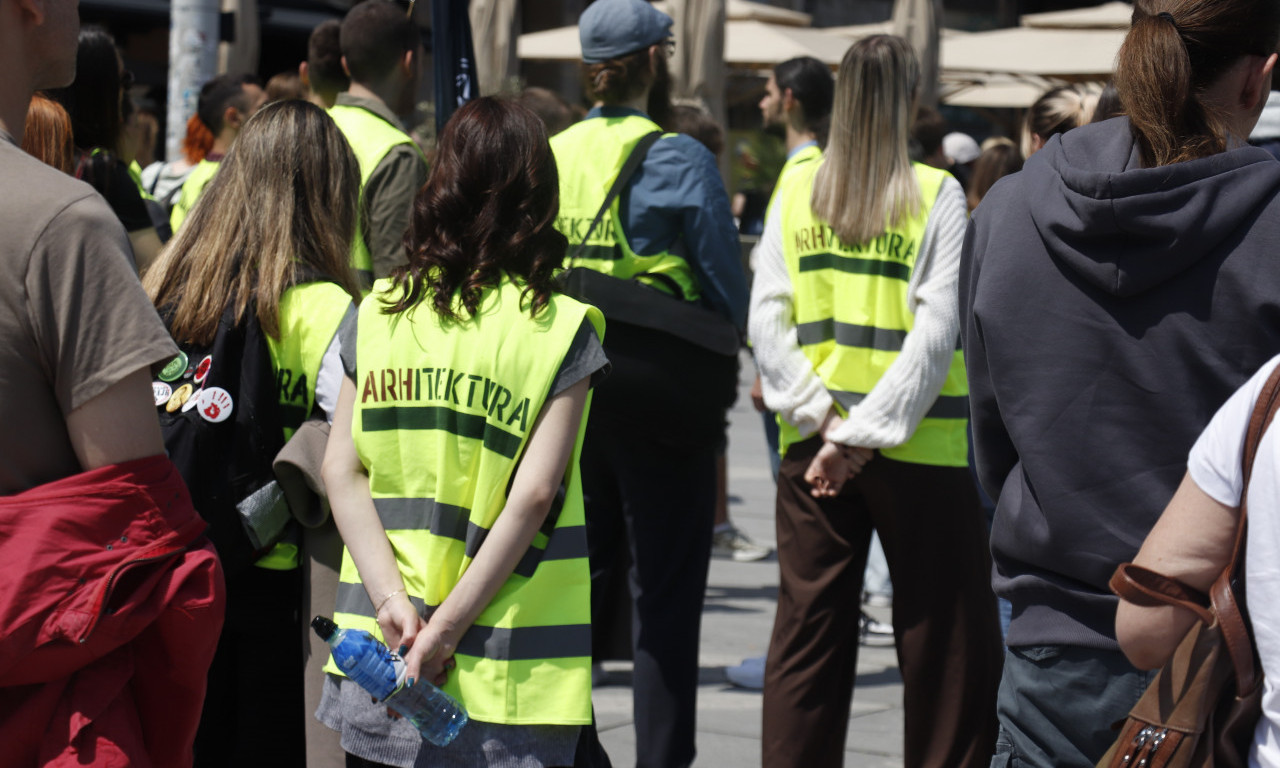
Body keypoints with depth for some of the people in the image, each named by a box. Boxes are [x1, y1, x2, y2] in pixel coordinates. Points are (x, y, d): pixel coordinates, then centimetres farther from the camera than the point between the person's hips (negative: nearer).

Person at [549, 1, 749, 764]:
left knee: (579, 578, 15)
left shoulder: (550, 156, 5)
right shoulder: (680, 160, -9)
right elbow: (730, 286, -5)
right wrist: (718, 364, 10)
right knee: (667, 593, 2)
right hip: (660, 391, -5)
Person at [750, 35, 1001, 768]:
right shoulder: (936, 195, -7)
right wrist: (868, 431, -13)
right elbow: (936, 330, -14)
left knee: (809, 631, 9)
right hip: (919, 450, -3)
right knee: (947, 636, 7)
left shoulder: (797, 188, 3)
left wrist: (822, 419, -5)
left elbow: (768, 316, -2)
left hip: (811, 441, 4)